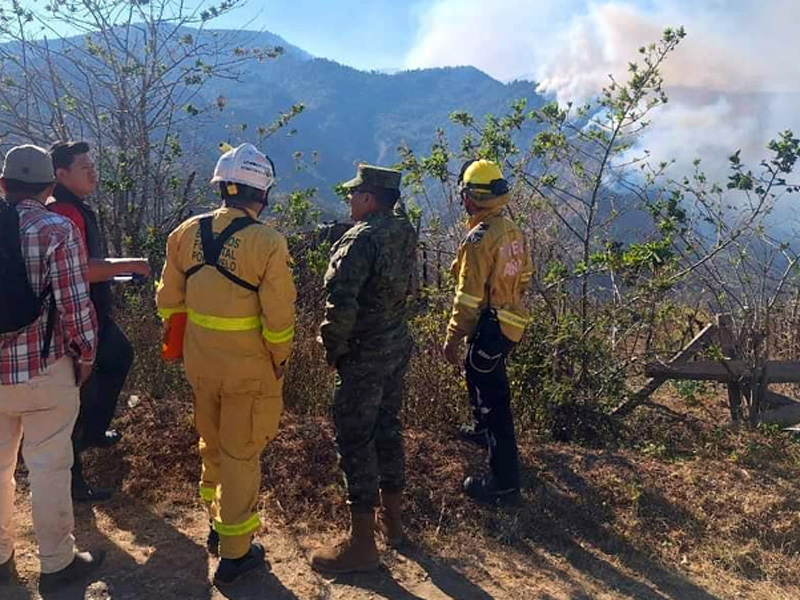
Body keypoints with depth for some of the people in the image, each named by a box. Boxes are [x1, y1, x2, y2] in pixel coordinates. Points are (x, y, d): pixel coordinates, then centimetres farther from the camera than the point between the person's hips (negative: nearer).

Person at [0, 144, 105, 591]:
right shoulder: (57, 231, -13)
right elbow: (74, 304, -16)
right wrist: (86, 354, -3)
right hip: (44, 368, -5)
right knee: (48, 467, 7)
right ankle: (57, 563, 20)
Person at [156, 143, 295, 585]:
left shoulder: (186, 233, -3)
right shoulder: (267, 243, -19)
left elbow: (168, 301, 5)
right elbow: (279, 317, -17)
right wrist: (280, 360, -1)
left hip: (200, 362, 5)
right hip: (248, 368, -5)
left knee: (211, 445, 24)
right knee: (240, 455, 10)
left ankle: (218, 521, 44)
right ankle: (235, 552, 24)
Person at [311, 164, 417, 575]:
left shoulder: (360, 239, -21)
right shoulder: (404, 230, 4)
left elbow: (341, 303, -25)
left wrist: (333, 348, -11)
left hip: (363, 356, -8)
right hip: (398, 346, 9)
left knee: (356, 440, 1)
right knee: (387, 426, 19)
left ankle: (361, 544, 11)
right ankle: (392, 517, 34)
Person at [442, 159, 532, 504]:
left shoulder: (479, 239, -23)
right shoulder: (512, 231, 4)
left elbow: (468, 298, -22)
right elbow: (523, 277, 15)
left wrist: (453, 338, -14)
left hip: (489, 329, -9)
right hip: (511, 322, 9)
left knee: (492, 399, -1)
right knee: (479, 377, 30)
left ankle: (504, 483, 7)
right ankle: (483, 431, 54)